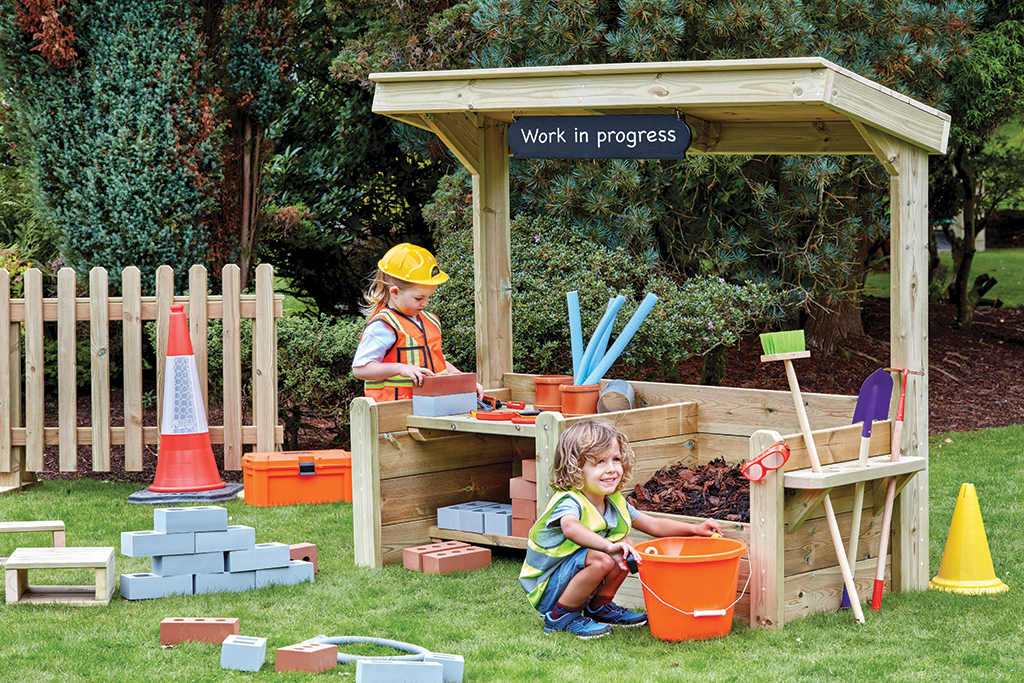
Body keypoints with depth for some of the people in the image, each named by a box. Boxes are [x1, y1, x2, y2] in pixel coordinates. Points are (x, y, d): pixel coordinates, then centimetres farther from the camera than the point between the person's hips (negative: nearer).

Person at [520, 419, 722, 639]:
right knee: (602, 560, -30)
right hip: (546, 589, -8)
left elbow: (653, 525, 12)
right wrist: (610, 547, -64)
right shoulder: (569, 502, -25)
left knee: (626, 549, -4)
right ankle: (560, 616, -14)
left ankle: (599, 606, 11)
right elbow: (570, 528, -50)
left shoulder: (614, 503, 2)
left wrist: (695, 529, -1)